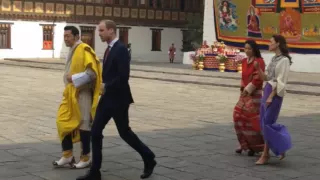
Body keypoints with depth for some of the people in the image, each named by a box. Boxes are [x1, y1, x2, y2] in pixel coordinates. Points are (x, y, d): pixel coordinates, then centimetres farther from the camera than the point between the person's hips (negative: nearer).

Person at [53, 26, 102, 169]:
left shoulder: (84, 50, -15)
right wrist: (69, 79, 14)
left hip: (82, 93, -9)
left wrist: (74, 78, -20)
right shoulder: (72, 51, 13)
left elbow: (92, 73, -22)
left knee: (83, 125, -1)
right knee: (63, 122, 7)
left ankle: (85, 158, 11)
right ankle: (67, 155, 16)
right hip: (70, 93, 9)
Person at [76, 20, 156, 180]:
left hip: (118, 99, -9)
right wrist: (105, 88, 6)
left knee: (124, 132, 4)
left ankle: (149, 159, 24)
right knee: (95, 132, 4)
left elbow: (124, 76, -25)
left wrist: (106, 87, -15)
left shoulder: (121, 49, -17)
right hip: (107, 98, 9)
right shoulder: (109, 49, 13)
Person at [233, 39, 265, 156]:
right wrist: (242, 88, 6)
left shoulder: (259, 62, -12)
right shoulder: (244, 61, 10)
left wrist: (247, 90, -15)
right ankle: (245, 144, 17)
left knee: (252, 120, -5)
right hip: (245, 93, 8)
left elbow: (258, 79, -18)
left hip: (254, 94, -8)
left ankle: (255, 146, 8)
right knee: (239, 116, 6)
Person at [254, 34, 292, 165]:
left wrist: (271, 96, -19)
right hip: (267, 90, 9)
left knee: (267, 123, -7)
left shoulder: (284, 60, -10)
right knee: (264, 122, 10)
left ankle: (265, 154, 3)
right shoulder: (273, 59, 15)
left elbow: (280, 81, -16)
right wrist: (258, 68, 2)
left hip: (275, 93, -9)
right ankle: (280, 148, 19)